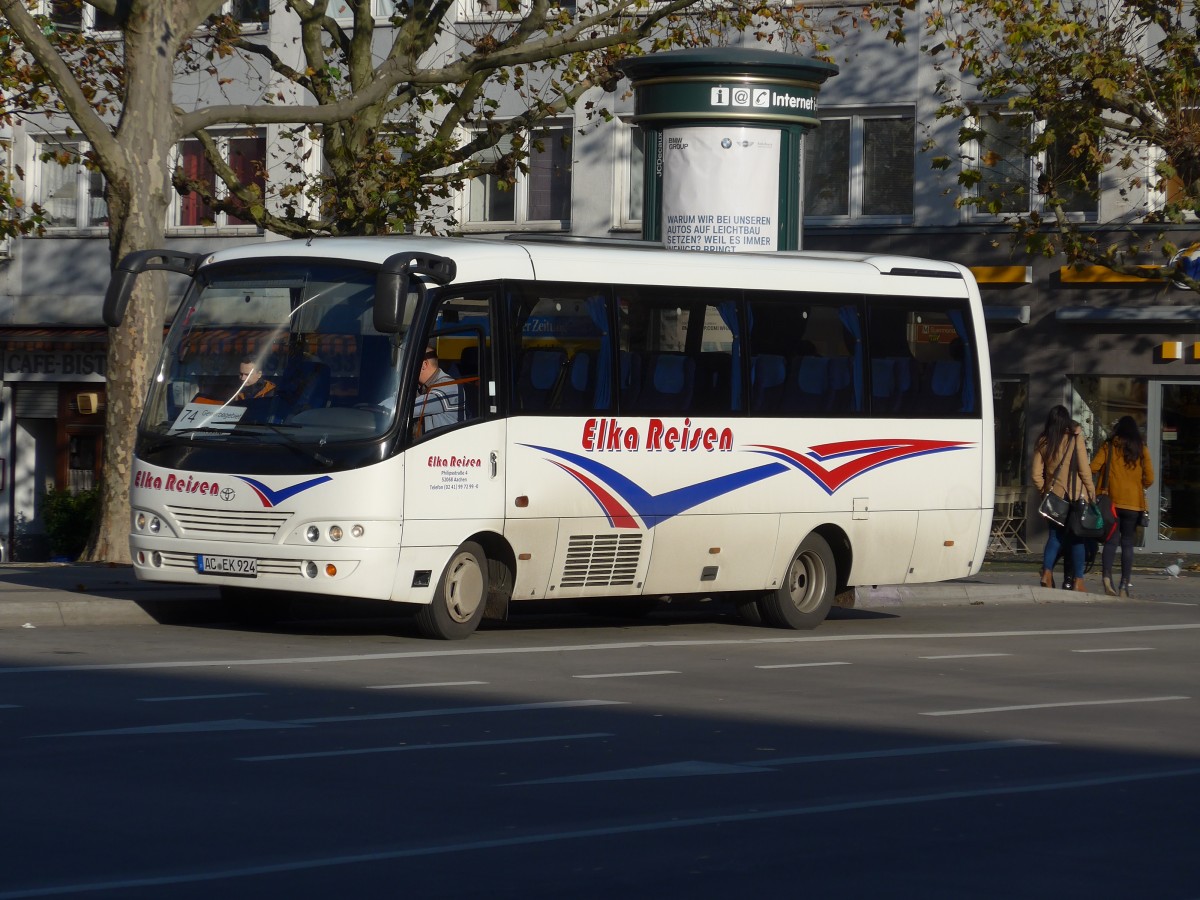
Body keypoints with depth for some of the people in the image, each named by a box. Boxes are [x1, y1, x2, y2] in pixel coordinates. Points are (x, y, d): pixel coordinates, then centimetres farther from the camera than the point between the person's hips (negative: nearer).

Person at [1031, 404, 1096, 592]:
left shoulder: (1042, 442, 2)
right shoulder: (1075, 438, -5)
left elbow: (1036, 475, 2)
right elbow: (1084, 469, -6)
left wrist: (1044, 491, 15)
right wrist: (1091, 491, 4)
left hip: (1054, 494, 3)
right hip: (1075, 494, -3)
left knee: (1055, 535, 11)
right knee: (1077, 536, 2)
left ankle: (1047, 573, -8)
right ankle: (1077, 581, 0)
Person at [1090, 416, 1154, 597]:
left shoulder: (1109, 446, 0)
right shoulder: (1142, 449, 2)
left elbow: (1093, 467, -7)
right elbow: (1149, 478, 0)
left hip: (1112, 500, 0)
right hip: (1133, 502, 0)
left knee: (1111, 540, 2)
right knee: (1127, 542, 7)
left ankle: (1106, 575, -21)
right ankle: (1125, 585, 3)